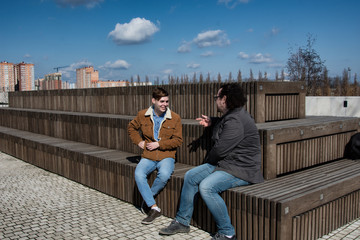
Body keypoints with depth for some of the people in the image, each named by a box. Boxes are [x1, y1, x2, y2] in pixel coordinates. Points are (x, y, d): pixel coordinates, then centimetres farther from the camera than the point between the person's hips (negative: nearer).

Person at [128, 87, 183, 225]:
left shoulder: (175, 118, -1)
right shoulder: (143, 115, 4)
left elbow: (178, 140, -1)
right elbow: (131, 128, 22)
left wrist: (159, 144, -10)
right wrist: (138, 141, 6)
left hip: (166, 156, -1)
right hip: (148, 156, 2)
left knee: (164, 175, -33)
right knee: (139, 174, -29)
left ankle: (147, 199, -4)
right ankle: (154, 208, -18)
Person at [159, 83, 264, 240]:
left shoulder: (236, 121, -21)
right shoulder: (230, 115, 13)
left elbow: (220, 149, -23)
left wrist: (208, 160, -3)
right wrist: (211, 122, 20)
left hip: (241, 170, -11)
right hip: (223, 163, 11)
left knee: (206, 187, -29)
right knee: (190, 176, 4)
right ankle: (182, 221, 14)